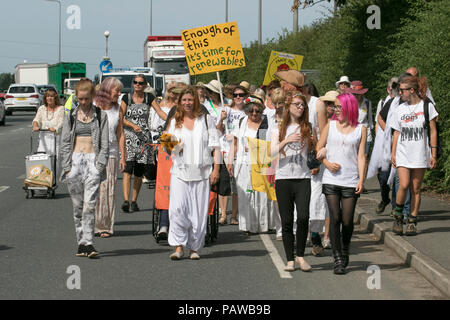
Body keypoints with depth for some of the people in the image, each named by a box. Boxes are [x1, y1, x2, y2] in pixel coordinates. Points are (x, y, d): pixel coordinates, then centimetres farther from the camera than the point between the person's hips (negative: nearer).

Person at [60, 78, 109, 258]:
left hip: (93, 161, -2)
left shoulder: (100, 116, 7)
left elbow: (105, 144, 4)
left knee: (89, 204, -13)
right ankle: (81, 242, 10)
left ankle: (88, 243, -17)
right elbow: (65, 143, 9)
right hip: (74, 161, 2)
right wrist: (67, 167, -1)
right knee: (77, 206, 3)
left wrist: (100, 165, -8)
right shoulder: (71, 116, 11)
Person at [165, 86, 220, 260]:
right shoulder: (174, 122, 13)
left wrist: (216, 168, -3)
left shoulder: (206, 119, 8)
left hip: (202, 172, -1)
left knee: (199, 211, -1)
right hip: (180, 171, 1)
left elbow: (215, 146, 6)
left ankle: (194, 247, 10)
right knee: (177, 208, -13)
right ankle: (178, 246, -7)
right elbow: (169, 149, 16)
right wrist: (171, 146, -8)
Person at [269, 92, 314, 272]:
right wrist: (286, 141, -18)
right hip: (283, 178, 0)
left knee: (303, 217, -16)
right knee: (287, 221, 1)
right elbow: (272, 152, -3)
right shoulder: (279, 129, 8)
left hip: (303, 178, 0)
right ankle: (290, 260, 9)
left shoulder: (307, 128, 10)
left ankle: (300, 255, -2)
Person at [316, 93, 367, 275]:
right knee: (335, 219, -6)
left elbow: (361, 156, 4)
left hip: (351, 182, -1)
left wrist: (361, 180, -5)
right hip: (331, 180, 1)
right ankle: (338, 260, 0)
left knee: (347, 221, 0)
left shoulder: (361, 129, 6)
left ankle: (345, 252, 25)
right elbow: (318, 149, 14)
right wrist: (327, 163, -4)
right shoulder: (330, 126, 9)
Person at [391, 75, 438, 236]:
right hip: (403, 154, 2)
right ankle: (398, 216, 6)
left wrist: (433, 154, -2)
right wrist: (393, 153, 9)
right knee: (404, 185, -14)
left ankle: (412, 222, 8)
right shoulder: (400, 109, 9)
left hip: (420, 154, -2)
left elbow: (433, 131, 1)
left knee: (416, 188, 1)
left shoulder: (427, 106, -1)